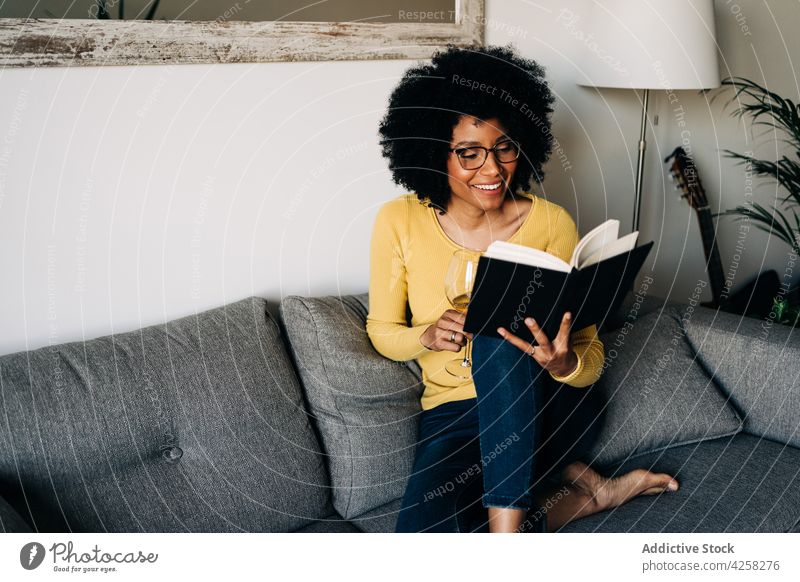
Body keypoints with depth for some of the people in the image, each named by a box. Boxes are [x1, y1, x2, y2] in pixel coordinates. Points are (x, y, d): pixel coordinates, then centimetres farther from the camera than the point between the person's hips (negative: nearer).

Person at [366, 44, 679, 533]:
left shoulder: (552, 223, -9)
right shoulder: (399, 222, -6)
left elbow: (592, 354, -7)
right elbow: (382, 330, 5)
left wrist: (565, 363, -32)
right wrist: (426, 336, -18)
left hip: (550, 407, -1)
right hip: (454, 417, 2)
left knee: (499, 336, -35)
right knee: (423, 532, -27)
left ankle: (506, 520, -25)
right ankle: (586, 493, -7)